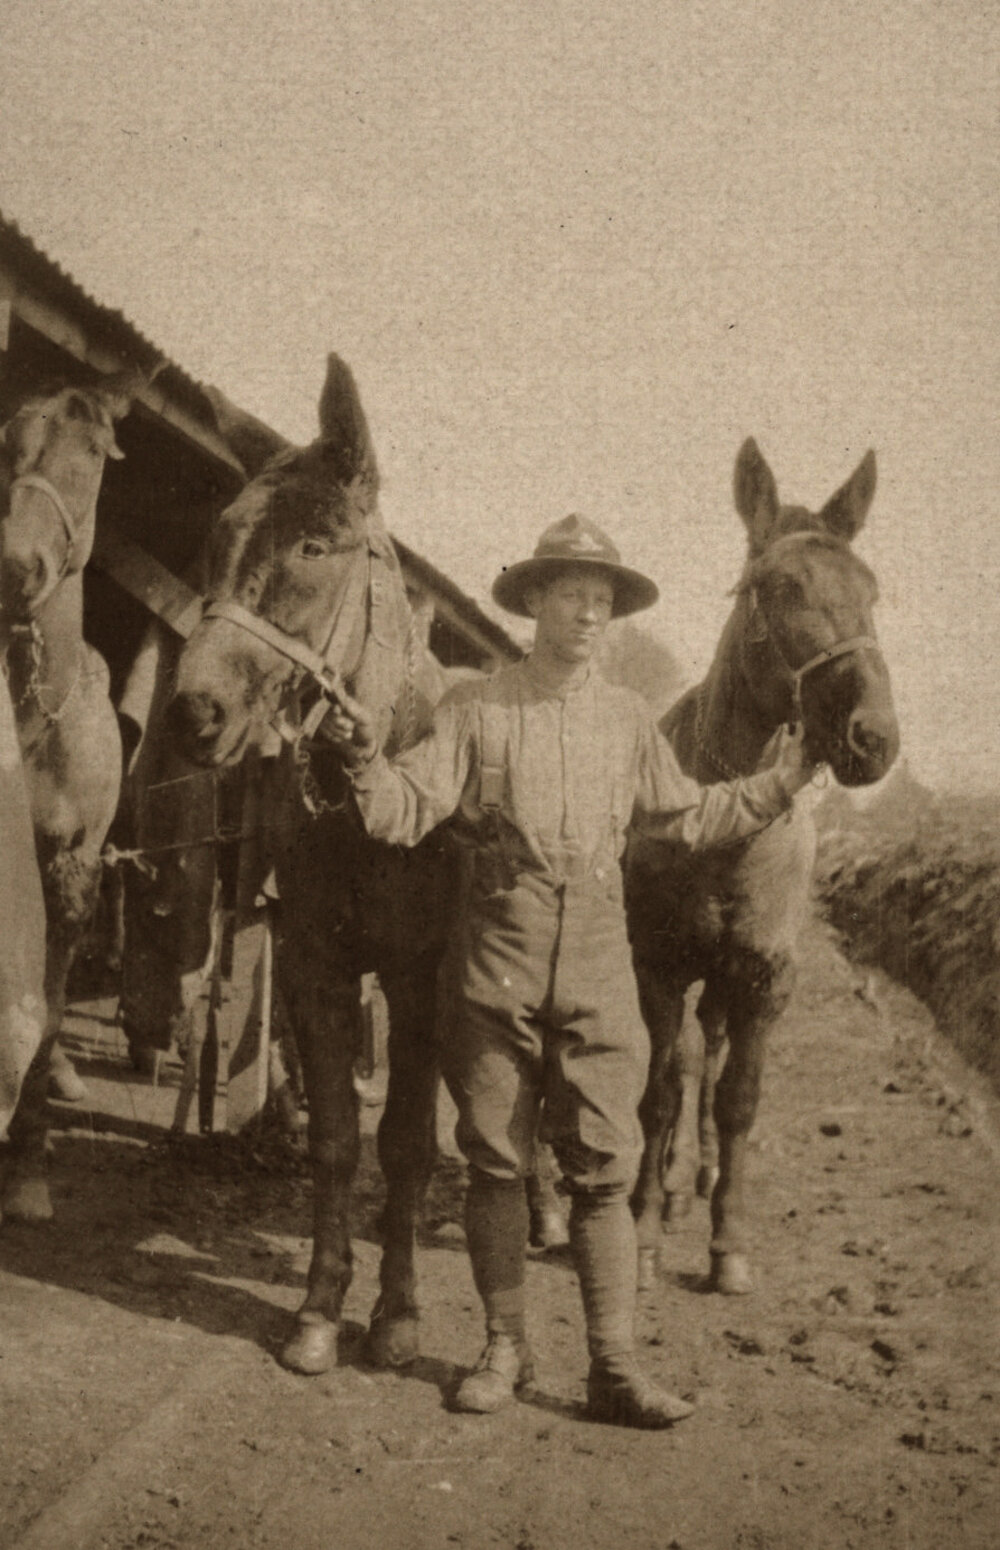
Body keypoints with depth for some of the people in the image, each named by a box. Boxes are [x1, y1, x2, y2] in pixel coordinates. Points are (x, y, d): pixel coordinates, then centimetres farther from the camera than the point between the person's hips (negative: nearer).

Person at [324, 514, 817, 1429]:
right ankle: (505, 1349, 19)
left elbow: (689, 818, 19)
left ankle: (615, 1367, 5)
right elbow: (407, 813, -7)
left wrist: (779, 784, 13)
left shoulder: (628, 720, 10)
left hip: (598, 964, 2)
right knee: (496, 1162, 6)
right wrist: (366, 761, -25)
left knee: (606, 1168, 0)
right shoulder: (477, 709, 1)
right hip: (498, 960, -2)